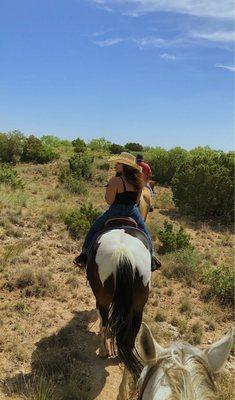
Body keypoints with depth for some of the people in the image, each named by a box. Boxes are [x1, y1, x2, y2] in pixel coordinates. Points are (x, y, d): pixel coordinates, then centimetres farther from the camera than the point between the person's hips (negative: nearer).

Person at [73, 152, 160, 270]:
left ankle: (84, 256, 18)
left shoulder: (115, 180, -19)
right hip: (133, 212, 4)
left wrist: (108, 187, -2)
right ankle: (151, 259, 34)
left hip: (116, 212, -4)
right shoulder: (138, 181, -1)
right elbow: (137, 200, 6)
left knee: (94, 229, 16)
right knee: (145, 233, 28)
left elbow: (109, 201, -15)